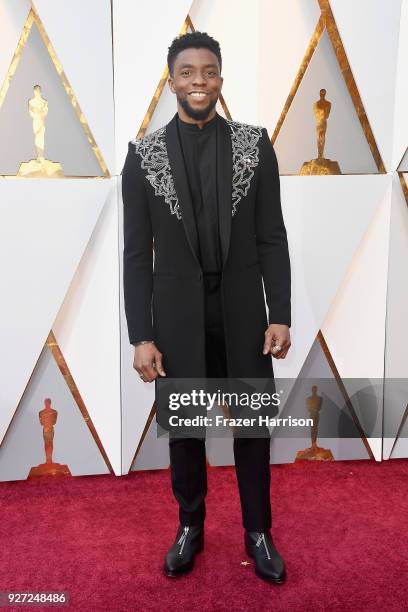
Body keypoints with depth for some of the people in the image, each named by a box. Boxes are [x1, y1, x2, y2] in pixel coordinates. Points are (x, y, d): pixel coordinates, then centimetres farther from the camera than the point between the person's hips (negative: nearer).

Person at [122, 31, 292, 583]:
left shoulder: (255, 144, 0)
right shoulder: (143, 154, -1)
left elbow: (272, 238, 0)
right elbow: (137, 253, -3)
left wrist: (280, 315, -6)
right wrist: (141, 336, -6)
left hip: (243, 314, 1)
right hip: (178, 318, 0)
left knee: (254, 428, 11)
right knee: (183, 430, 13)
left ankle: (258, 532, 32)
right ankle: (190, 527, 36)